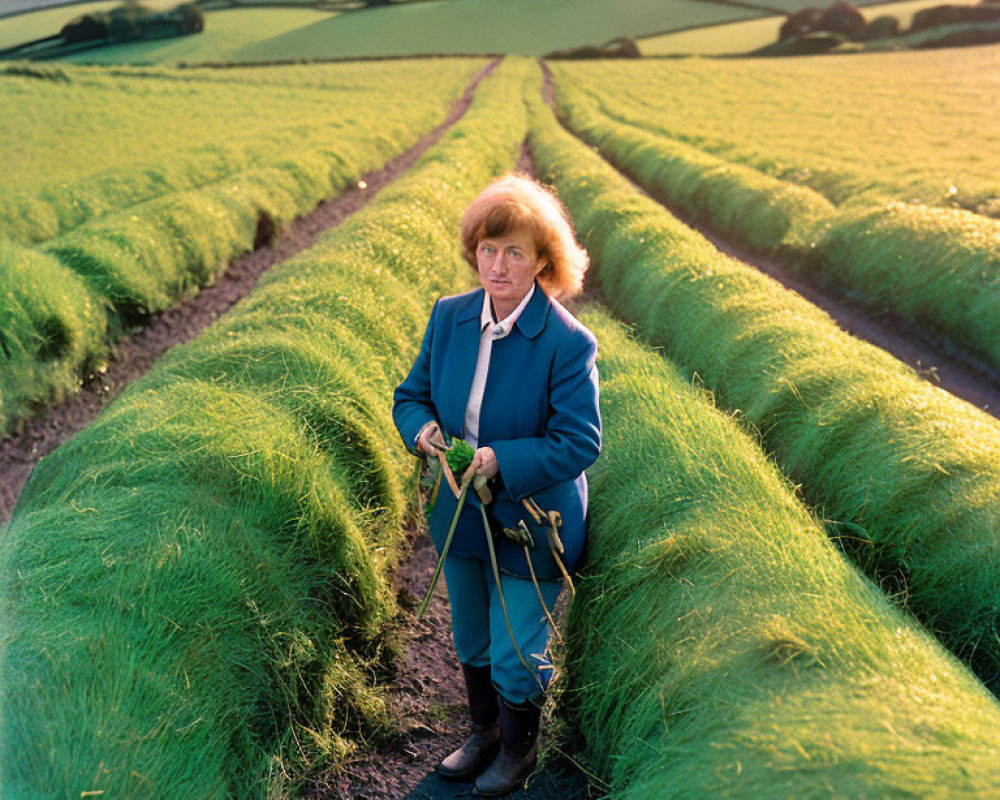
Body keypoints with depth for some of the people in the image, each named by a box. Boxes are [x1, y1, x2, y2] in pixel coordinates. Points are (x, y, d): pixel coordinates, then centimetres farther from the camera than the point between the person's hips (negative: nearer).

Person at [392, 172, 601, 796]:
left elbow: (580, 444, -22)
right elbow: (412, 392, 5)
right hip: (464, 515, 6)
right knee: (471, 644, 24)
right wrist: (421, 427, -18)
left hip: (531, 526, -5)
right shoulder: (449, 317, -5)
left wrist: (501, 460, -33)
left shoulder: (568, 342, -23)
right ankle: (484, 733, 52)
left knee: (516, 655, 10)